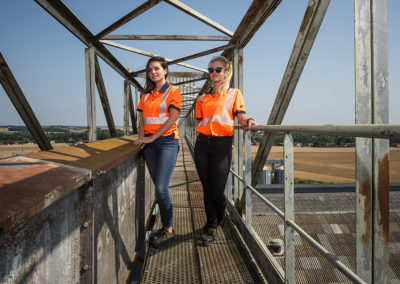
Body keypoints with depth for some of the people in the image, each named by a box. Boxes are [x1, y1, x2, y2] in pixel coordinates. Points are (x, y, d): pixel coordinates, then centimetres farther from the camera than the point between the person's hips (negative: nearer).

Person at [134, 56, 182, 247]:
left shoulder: (173, 91, 0)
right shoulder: (147, 94, 17)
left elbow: (172, 118, -10)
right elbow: (143, 119, 17)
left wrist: (151, 138, -13)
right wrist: (141, 138, -2)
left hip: (167, 141, -5)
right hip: (150, 143, 5)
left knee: (161, 189, -11)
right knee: (158, 187, 7)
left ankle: (169, 230, 4)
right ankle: (165, 226, 18)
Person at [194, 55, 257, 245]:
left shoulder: (234, 94, 9)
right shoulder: (203, 98, 18)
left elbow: (241, 118, -1)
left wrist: (248, 121, -21)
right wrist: (206, 127, 0)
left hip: (222, 145, -3)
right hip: (202, 144, 3)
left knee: (217, 191, -5)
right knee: (207, 189, 6)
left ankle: (218, 221, 24)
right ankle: (211, 227, 23)